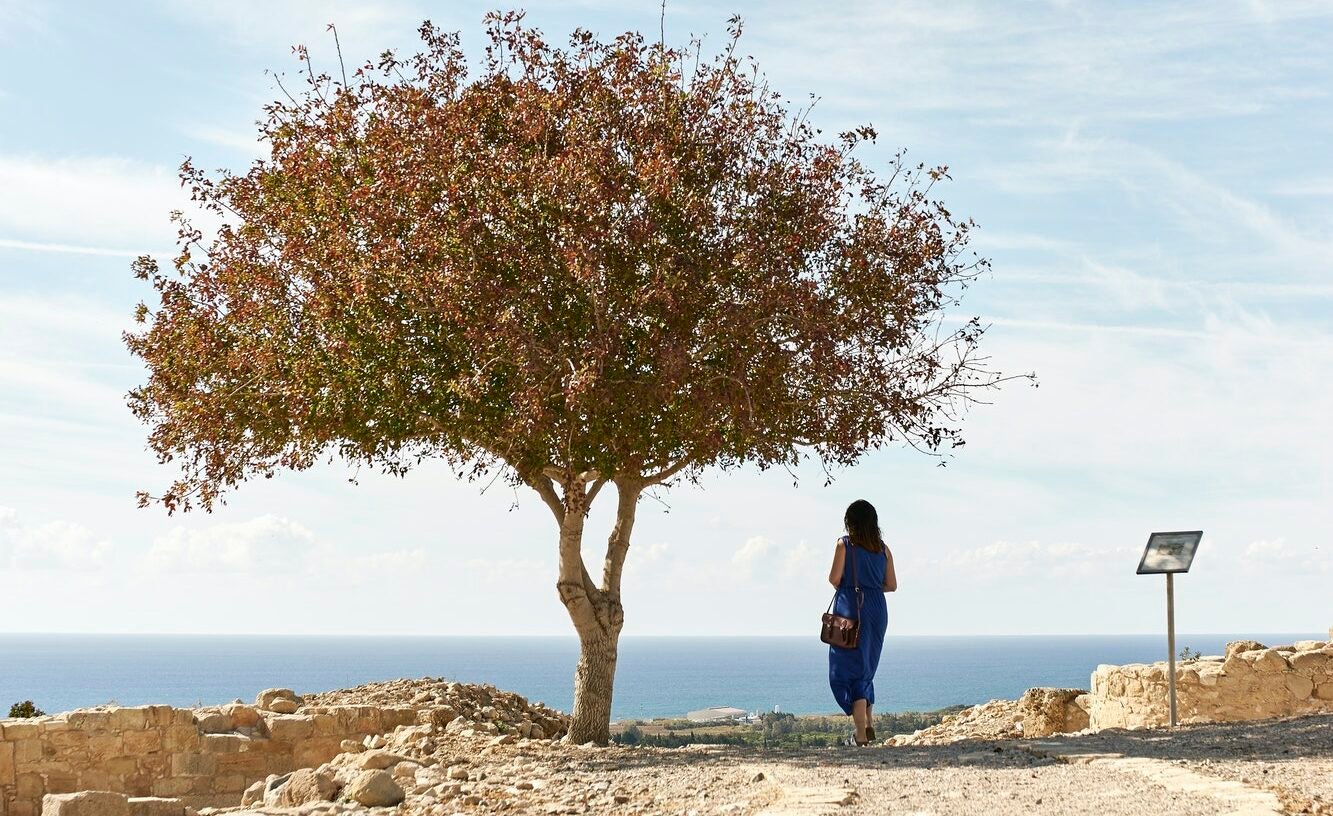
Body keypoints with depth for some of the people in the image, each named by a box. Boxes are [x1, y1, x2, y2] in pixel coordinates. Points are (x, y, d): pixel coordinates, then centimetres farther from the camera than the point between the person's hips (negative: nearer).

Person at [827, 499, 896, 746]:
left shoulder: (845, 544, -6)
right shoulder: (883, 548, 8)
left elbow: (835, 578, -12)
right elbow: (892, 585, 8)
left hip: (850, 608, -5)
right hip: (877, 608, 5)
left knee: (849, 671, 0)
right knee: (865, 670, 21)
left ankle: (861, 733, -6)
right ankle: (868, 723, 13)